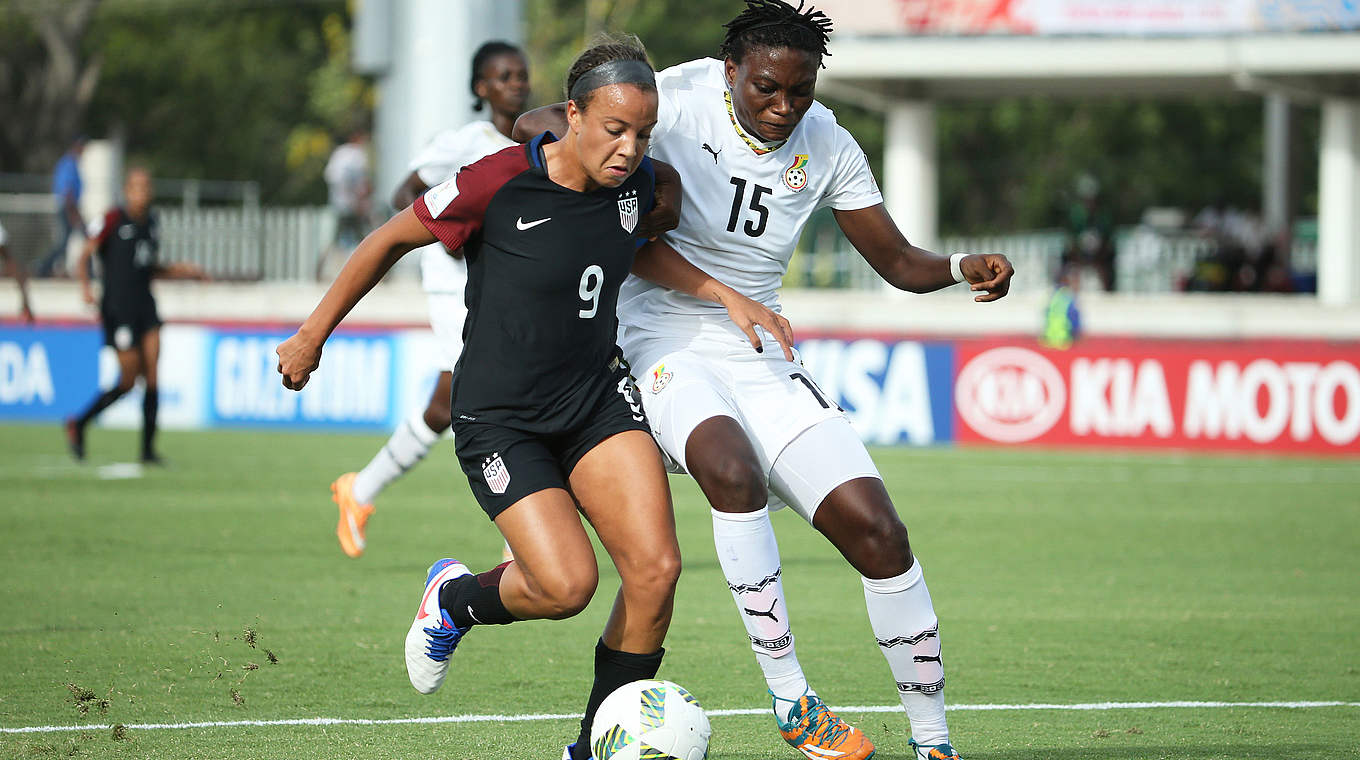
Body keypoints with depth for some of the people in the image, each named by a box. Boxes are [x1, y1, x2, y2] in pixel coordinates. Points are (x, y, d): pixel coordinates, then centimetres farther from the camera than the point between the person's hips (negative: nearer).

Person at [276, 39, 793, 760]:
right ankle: (456, 598, 17)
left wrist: (727, 296, 8)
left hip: (596, 398, 5)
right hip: (498, 419, -5)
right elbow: (390, 240, -6)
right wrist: (313, 334, 2)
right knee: (567, 584, -19)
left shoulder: (635, 182, -4)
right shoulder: (498, 183, -20)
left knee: (655, 570, -13)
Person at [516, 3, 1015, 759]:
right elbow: (535, 123, -7)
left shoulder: (826, 146, 0)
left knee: (875, 527, -10)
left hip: (761, 357, 4)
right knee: (732, 468, -35)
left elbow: (897, 261, 8)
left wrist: (963, 268, -14)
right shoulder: (679, 102, -12)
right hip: (666, 342, -4)